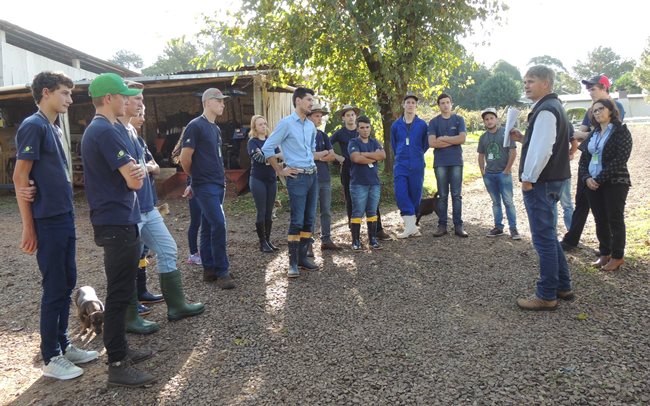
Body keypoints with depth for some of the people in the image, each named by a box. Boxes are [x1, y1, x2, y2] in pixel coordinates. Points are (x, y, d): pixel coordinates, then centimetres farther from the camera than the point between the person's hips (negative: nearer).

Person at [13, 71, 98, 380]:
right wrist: (28, 227, -15)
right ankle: (51, 358, 13)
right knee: (55, 288, 0)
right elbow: (19, 178, -15)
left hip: (65, 218, 8)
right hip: (47, 222, -8)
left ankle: (63, 344, 27)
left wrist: (68, 215, 13)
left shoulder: (55, 129, 14)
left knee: (67, 283, 14)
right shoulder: (33, 126, -11)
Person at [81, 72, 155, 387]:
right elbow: (135, 181, -18)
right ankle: (117, 366, 6)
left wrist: (137, 170, -6)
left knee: (121, 290, 17)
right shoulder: (107, 131, -17)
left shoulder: (95, 130, 16)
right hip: (118, 224, -10)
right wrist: (138, 172, 3)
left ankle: (120, 350, 29)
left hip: (113, 221, 10)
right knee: (119, 293, -4)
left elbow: (131, 172, 15)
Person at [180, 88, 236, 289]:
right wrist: (196, 177, 5)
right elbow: (185, 158, -10)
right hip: (205, 186, -8)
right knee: (218, 224, -12)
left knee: (209, 226, 11)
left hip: (218, 184, 8)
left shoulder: (216, 128, 16)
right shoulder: (196, 126, -10)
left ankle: (209, 269, 18)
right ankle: (222, 272, -4)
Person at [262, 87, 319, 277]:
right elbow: (267, 148, -8)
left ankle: (303, 256, 18)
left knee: (309, 219, 8)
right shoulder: (286, 123, -8)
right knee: (297, 220, -8)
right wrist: (280, 171, -7)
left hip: (313, 176, 7)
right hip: (297, 177, -7)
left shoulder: (311, 126, 13)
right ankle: (293, 262, 0)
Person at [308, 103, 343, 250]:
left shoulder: (323, 135, 14)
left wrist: (317, 156, -9)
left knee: (326, 211, 9)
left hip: (325, 178, 6)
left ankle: (326, 240, 17)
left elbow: (332, 156, 9)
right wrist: (325, 153, -6)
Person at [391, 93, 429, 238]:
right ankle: (411, 226, -10)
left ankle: (411, 225, 13)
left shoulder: (422, 124, 2)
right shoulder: (396, 125, 6)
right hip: (400, 165, 1)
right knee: (400, 193, -13)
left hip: (417, 165, -1)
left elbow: (426, 144, 13)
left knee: (415, 194, 3)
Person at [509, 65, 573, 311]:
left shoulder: (545, 110, -16)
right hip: (550, 181, 11)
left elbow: (543, 149, -24)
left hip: (541, 183, -11)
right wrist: (523, 138, 11)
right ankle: (562, 287, 27)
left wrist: (528, 179, -16)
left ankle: (546, 296, 5)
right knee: (548, 236, 18)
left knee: (544, 239, -4)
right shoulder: (553, 106, 17)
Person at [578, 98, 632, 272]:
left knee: (615, 220, 0)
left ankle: (617, 257, 9)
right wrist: (586, 178, -7)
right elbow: (584, 158, 10)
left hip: (614, 183, -6)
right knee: (600, 220, 9)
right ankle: (604, 253, 19)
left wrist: (600, 179, -18)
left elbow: (620, 160, -15)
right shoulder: (593, 134, 14)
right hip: (592, 183, 6)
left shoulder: (621, 131, -4)